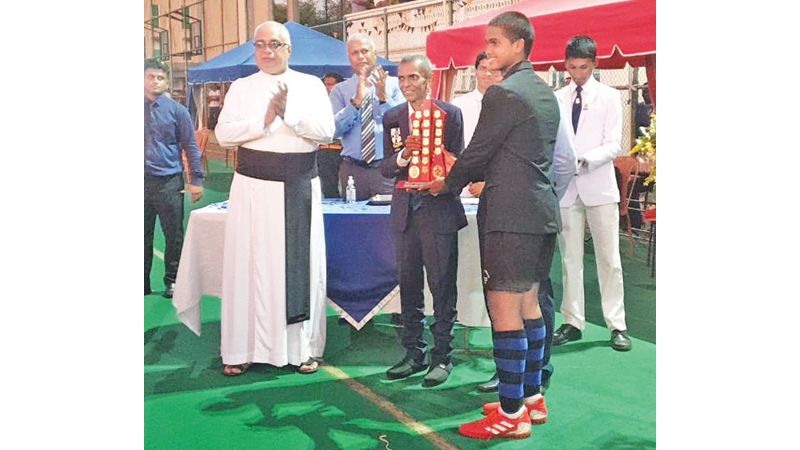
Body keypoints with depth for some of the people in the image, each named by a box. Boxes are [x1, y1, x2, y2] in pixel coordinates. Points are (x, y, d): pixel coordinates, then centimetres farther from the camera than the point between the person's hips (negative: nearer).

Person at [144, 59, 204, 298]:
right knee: (143, 236, 12)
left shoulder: (177, 110, 0)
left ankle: (172, 281, 21)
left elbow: (190, 146, 2)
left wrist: (196, 180, -4)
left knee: (173, 235, 6)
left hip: (169, 183, -2)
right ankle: (142, 284, 25)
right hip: (143, 181, 2)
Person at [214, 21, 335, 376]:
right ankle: (241, 349, 9)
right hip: (253, 184, 0)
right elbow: (224, 133, -1)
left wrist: (288, 113, -15)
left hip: (300, 187, 0)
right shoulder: (241, 88, 10)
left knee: (301, 263, 2)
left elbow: (326, 131, -3)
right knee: (249, 263, 1)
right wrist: (264, 120, -13)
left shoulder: (310, 85, 9)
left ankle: (302, 347, 12)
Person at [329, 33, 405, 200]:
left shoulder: (393, 84, 6)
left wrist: (384, 98, -18)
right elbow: (334, 130, -5)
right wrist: (356, 101, -16)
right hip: (352, 168, 1)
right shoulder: (339, 90, 8)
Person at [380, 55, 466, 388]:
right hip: (405, 210, 4)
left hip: (439, 208, -4)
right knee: (408, 284, 11)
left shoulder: (450, 113, 1)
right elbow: (385, 169, 5)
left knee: (442, 284, 0)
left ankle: (442, 356, 13)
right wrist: (404, 154, -14)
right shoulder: (392, 117, 10)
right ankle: (414, 353, 23)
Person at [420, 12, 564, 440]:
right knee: (528, 303, 17)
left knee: (504, 311, -4)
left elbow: (478, 152, -9)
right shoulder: (545, 92, 16)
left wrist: (447, 184, 9)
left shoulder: (503, 92, -13)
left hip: (510, 215, -10)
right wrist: (464, 175, 21)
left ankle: (511, 413, 3)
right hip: (542, 211, 10)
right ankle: (531, 396, 28)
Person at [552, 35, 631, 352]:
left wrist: (585, 160, -21)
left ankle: (617, 325, 7)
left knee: (609, 259, -1)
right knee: (570, 259, 7)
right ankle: (572, 322, 15)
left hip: (599, 186, -2)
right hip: (566, 187, 3)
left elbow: (613, 145, -4)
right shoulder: (557, 99, 11)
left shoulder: (609, 97, 4)